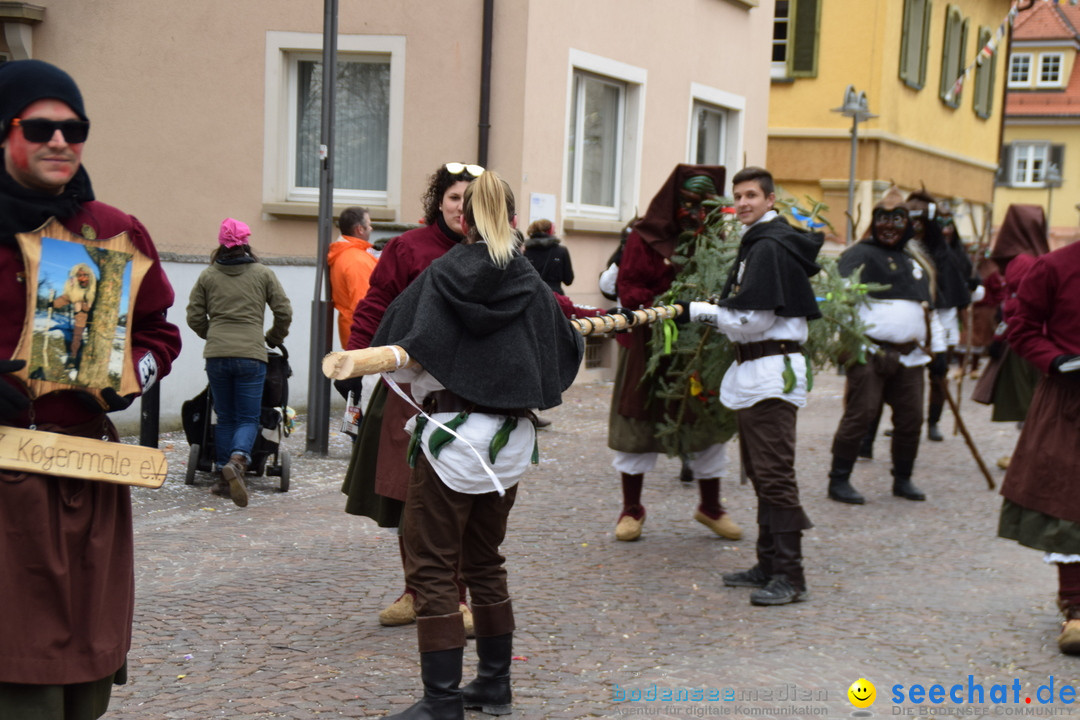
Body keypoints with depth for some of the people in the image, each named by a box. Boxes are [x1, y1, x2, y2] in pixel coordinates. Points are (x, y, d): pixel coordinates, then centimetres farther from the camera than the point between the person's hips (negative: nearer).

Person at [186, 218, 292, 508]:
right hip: (251, 355, -2)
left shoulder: (208, 276, 8)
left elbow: (194, 317, 8)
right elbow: (284, 312, 5)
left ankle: (225, 478, 14)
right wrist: (274, 339, 22)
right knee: (248, 419, 3)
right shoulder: (263, 274, 6)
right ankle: (237, 461, -25)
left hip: (216, 354, 2)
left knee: (225, 418, 14)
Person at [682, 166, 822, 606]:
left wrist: (698, 312, -8)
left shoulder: (771, 247, -14)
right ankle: (769, 565, 22)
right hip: (754, 371, 11)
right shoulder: (756, 243, 19)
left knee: (774, 475, -12)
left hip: (771, 372, -11)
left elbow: (752, 320, -17)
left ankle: (790, 577, -11)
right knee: (759, 474, 14)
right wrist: (709, 313, 11)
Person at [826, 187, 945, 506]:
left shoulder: (914, 262, 23)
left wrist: (936, 345, 25)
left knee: (911, 419, 6)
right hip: (870, 353, -7)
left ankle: (903, 479, 21)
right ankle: (839, 480, -1)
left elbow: (928, 306, 29)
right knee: (860, 414, -9)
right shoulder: (861, 255, -1)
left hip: (909, 356, 7)